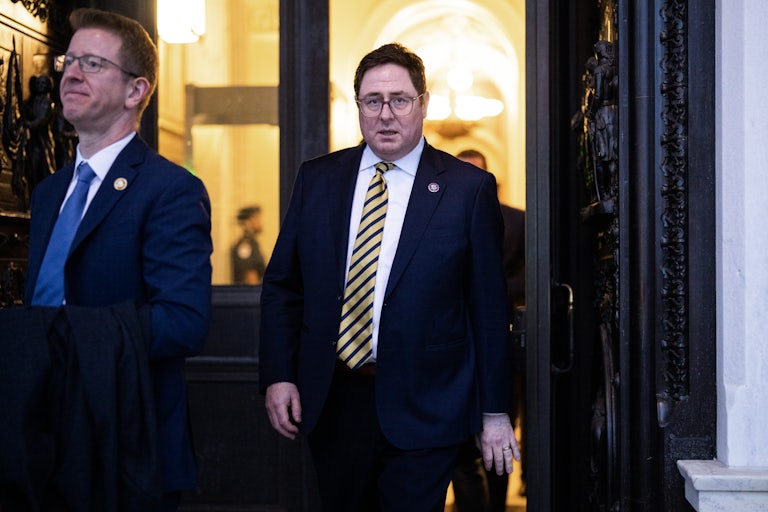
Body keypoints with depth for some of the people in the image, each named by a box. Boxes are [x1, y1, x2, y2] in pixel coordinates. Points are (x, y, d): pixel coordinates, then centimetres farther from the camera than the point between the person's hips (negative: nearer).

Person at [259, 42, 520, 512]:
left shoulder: (470, 188, -3)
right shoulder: (317, 179, 7)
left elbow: (489, 308, -2)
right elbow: (282, 285, 9)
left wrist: (495, 411, -2)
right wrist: (278, 375, -1)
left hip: (422, 408, -3)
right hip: (332, 400, 3)